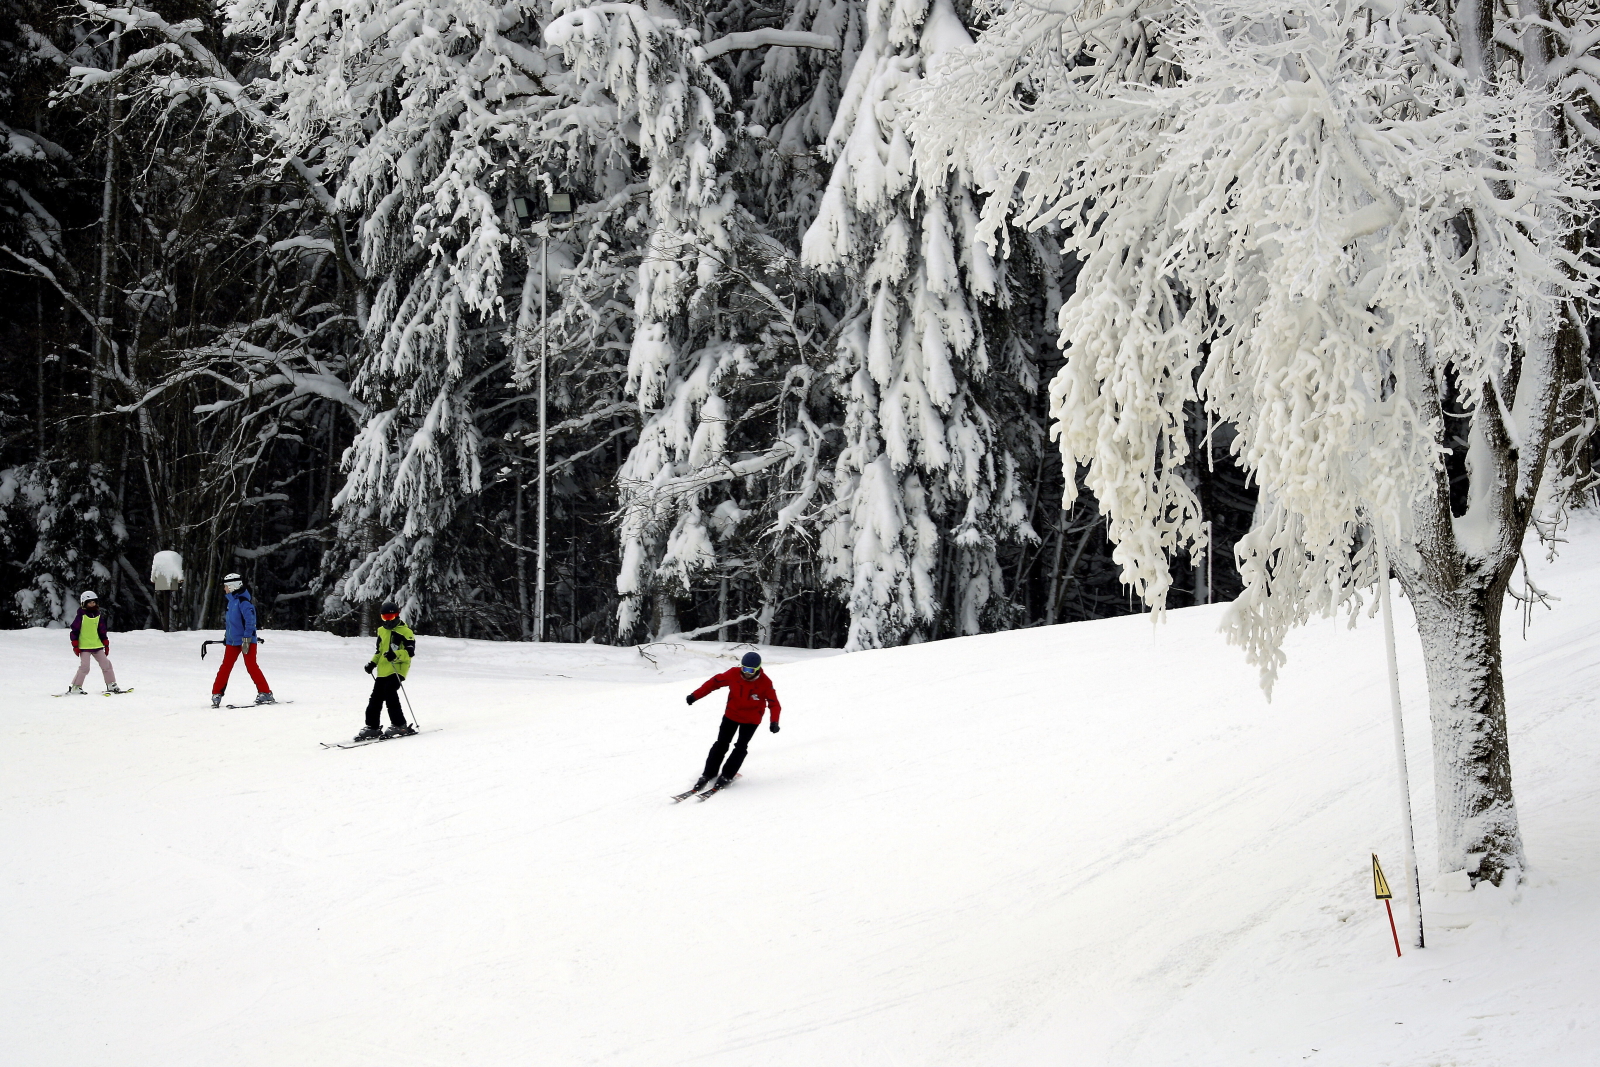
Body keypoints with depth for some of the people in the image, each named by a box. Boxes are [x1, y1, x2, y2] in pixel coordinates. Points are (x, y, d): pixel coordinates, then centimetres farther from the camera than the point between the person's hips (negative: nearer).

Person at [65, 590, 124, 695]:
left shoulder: (99, 616, 10)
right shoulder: (81, 616, -6)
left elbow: (102, 631, 17)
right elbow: (74, 631, -5)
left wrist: (106, 644, 14)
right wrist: (75, 646, -9)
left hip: (97, 646, 6)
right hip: (84, 647, -6)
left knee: (106, 664, 4)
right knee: (84, 667, -14)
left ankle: (111, 685, 13)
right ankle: (75, 688, -5)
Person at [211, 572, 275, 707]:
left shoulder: (243, 600, -15)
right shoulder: (232, 600, 13)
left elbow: (250, 620, -21)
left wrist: (246, 639, -24)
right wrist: (227, 635, 26)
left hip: (247, 640, -8)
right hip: (232, 641, 8)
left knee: (251, 666, -10)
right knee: (225, 667, 6)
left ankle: (265, 693, -6)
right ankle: (216, 694, 11)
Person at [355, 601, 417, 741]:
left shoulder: (405, 631, -2)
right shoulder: (382, 631, 21)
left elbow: (410, 651, -12)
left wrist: (396, 654, -27)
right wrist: (372, 663, 15)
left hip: (397, 669, -7)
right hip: (383, 670, 7)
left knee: (390, 693, -19)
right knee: (375, 698, 3)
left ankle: (399, 725, -12)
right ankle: (371, 726, 9)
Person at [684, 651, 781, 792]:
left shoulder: (765, 683, -21)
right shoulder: (734, 674, -18)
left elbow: (774, 704, -16)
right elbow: (715, 682, -8)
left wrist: (774, 722, -32)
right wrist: (695, 695, -9)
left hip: (751, 719, -2)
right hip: (731, 714, 2)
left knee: (740, 747, -8)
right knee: (721, 745, 1)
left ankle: (726, 775, 2)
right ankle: (708, 774, 10)